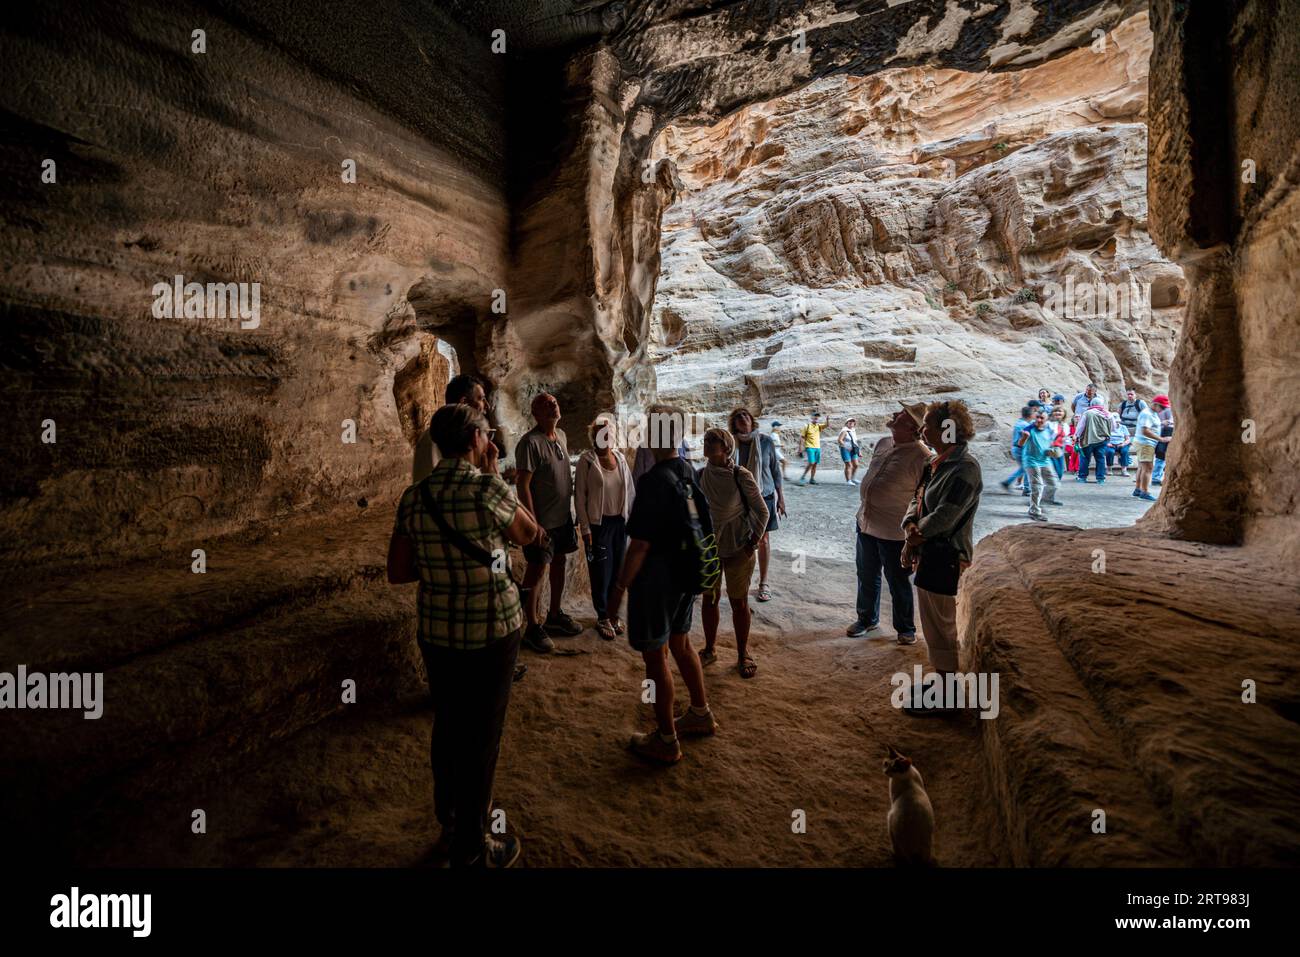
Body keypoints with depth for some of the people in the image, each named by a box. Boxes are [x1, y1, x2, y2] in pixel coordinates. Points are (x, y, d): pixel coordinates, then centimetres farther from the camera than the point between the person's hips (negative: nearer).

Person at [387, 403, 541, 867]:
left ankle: (449, 827, 39)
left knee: (447, 726, 20)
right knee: (481, 734, 9)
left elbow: (397, 572, 3)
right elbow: (530, 534, 1)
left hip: (436, 631, 6)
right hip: (491, 629, -5)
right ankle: (471, 849, 25)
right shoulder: (488, 489, -16)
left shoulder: (413, 497, 0)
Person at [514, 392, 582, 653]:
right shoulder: (530, 443, -19)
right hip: (542, 520, -8)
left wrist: (570, 510, 14)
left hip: (563, 516, 8)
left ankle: (555, 615, 34)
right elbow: (523, 486, -20)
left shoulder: (561, 435, 6)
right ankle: (533, 628, 13)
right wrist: (534, 525, -22)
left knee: (559, 563, 18)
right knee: (536, 571, 1)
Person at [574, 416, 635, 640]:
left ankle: (613, 614, 25)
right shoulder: (586, 460, -7)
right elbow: (579, 496, -7)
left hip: (620, 522, 4)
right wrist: (585, 528, -10)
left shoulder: (620, 458, 5)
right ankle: (602, 618, 18)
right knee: (601, 571, 3)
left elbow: (630, 491, 11)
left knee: (618, 570, 9)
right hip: (599, 523, -4)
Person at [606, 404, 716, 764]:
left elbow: (640, 545, -23)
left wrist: (620, 586, -13)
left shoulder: (653, 482, -25)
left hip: (656, 579, -8)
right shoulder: (689, 471, 1)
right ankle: (701, 714, 39)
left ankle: (666, 741, 18)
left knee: (655, 656, 5)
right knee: (680, 641, 24)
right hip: (686, 573, 8)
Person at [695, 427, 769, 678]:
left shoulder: (741, 476, -14)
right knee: (709, 599, 13)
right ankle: (709, 650, 30)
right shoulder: (700, 476, -3)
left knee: (739, 602, 7)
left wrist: (752, 545, -10)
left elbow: (762, 511, -8)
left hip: (738, 549, -4)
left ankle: (743, 654, 22)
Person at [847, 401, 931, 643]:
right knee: (867, 576, 21)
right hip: (865, 523, 7)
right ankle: (867, 619, 40)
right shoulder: (882, 443, 4)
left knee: (898, 582, 8)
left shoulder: (921, 456, -19)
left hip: (893, 532, -7)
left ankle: (906, 629, 27)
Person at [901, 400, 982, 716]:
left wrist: (915, 537, -8)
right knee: (935, 625, 20)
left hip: (946, 557, -9)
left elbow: (944, 517, -23)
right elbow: (917, 500, 13)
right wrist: (910, 527, -7)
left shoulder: (964, 468, -19)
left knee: (941, 627, 2)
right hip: (931, 554, 9)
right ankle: (944, 683, 36)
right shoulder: (937, 463, 12)